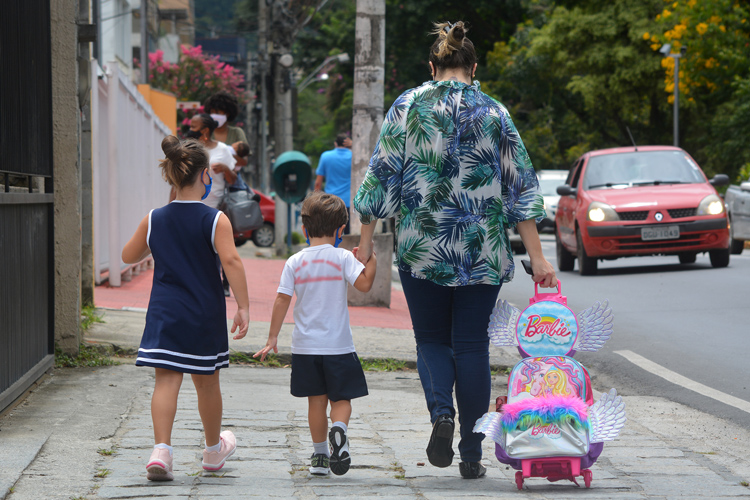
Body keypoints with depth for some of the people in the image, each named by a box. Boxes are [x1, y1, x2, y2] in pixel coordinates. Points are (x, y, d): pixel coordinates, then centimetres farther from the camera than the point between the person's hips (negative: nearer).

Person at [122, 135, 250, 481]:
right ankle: (214, 449, 34)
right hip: (205, 315, -1)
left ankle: (161, 450, -22)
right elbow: (230, 260, -20)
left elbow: (129, 256, 13)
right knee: (207, 382, 14)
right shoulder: (215, 220, -9)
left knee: (167, 379, -4)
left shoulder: (154, 220, 1)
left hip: (164, 312, 1)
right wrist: (242, 306, -18)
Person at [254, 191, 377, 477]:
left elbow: (282, 300, -1)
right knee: (341, 398, 5)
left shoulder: (295, 262, 2)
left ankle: (319, 454, 13)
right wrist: (371, 260, 0)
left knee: (316, 400, 11)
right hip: (338, 344, -2)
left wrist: (273, 338, 3)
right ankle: (339, 429, -25)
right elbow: (364, 284, -16)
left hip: (305, 345, 2)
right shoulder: (343, 258, -6)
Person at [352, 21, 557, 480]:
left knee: (431, 339, 13)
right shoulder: (494, 112, 3)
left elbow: (382, 175, -1)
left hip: (422, 246, -1)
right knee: (472, 345, 7)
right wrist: (537, 258, 2)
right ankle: (472, 455, 6)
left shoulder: (407, 107, 0)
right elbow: (520, 186, 2)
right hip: (483, 250, 1)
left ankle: (441, 410, -16)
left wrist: (367, 237, 7)